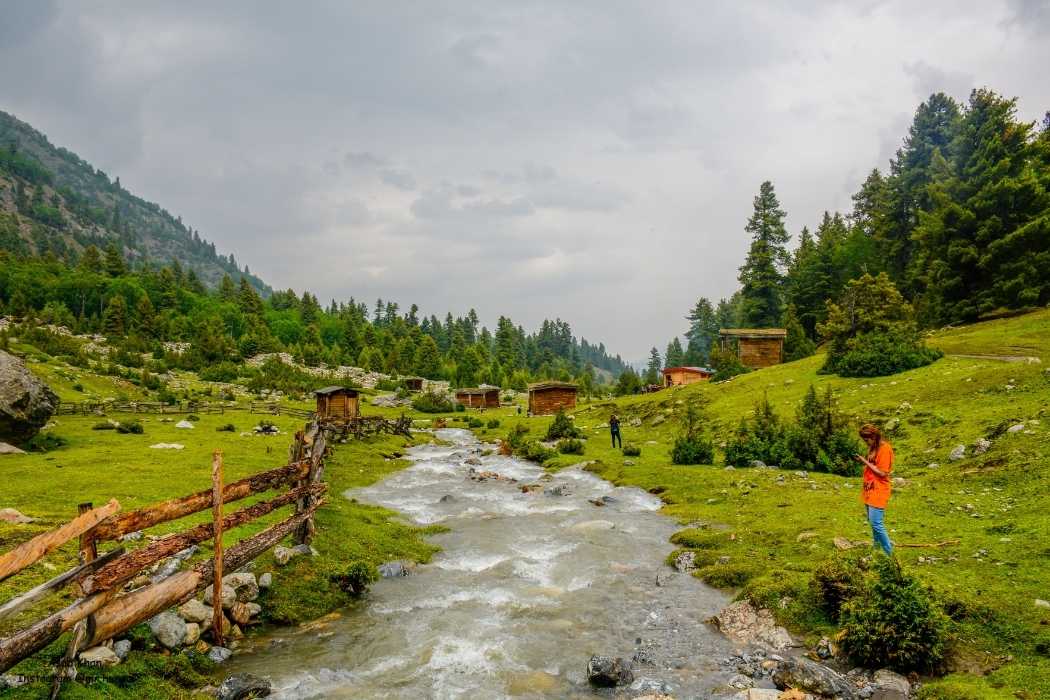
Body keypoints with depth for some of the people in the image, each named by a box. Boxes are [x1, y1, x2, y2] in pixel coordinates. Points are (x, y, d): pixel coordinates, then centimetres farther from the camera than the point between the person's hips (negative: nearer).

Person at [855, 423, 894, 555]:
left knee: (876, 523, -13)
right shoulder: (873, 448, 12)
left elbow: (882, 473, -17)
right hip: (870, 490, 9)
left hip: (878, 491, -9)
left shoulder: (885, 448, -15)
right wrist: (864, 461, 2)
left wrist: (866, 462, -15)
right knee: (872, 521, 13)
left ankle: (889, 553, -5)